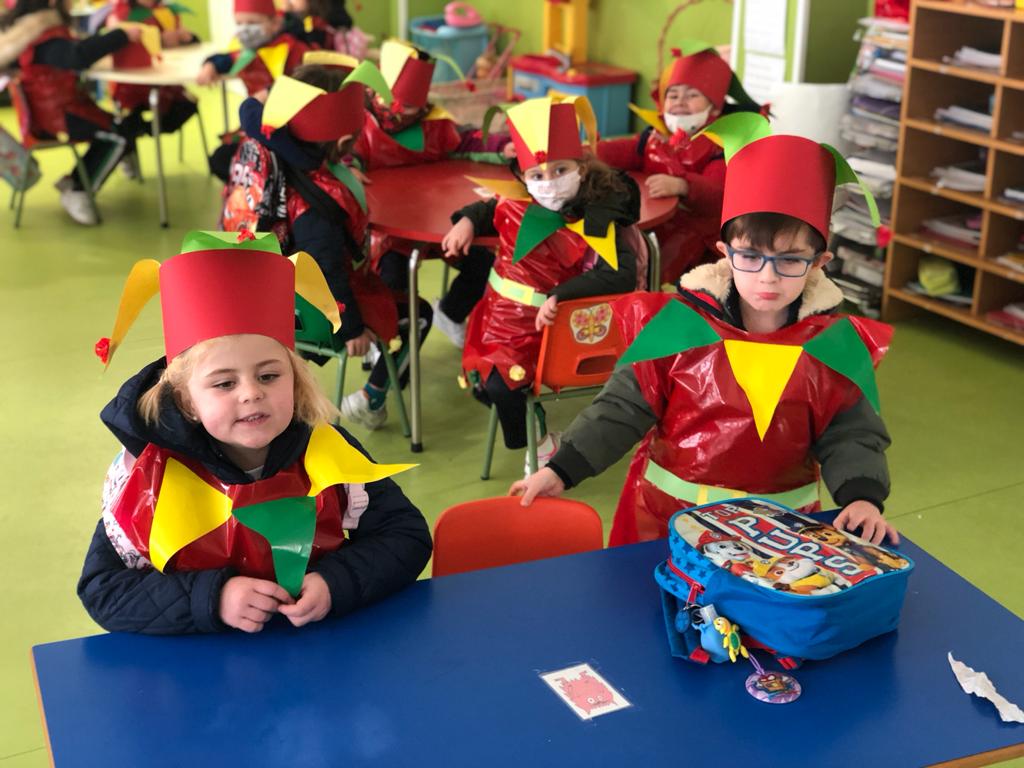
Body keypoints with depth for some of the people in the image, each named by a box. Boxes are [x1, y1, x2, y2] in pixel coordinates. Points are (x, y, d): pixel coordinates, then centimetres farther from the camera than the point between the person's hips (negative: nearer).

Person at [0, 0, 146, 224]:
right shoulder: (47, 38, -23)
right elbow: (78, 56, -39)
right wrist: (122, 36, -36)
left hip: (41, 113, 11)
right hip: (55, 117, -11)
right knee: (120, 135, -12)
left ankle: (75, 181, 18)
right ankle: (78, 193, -3)